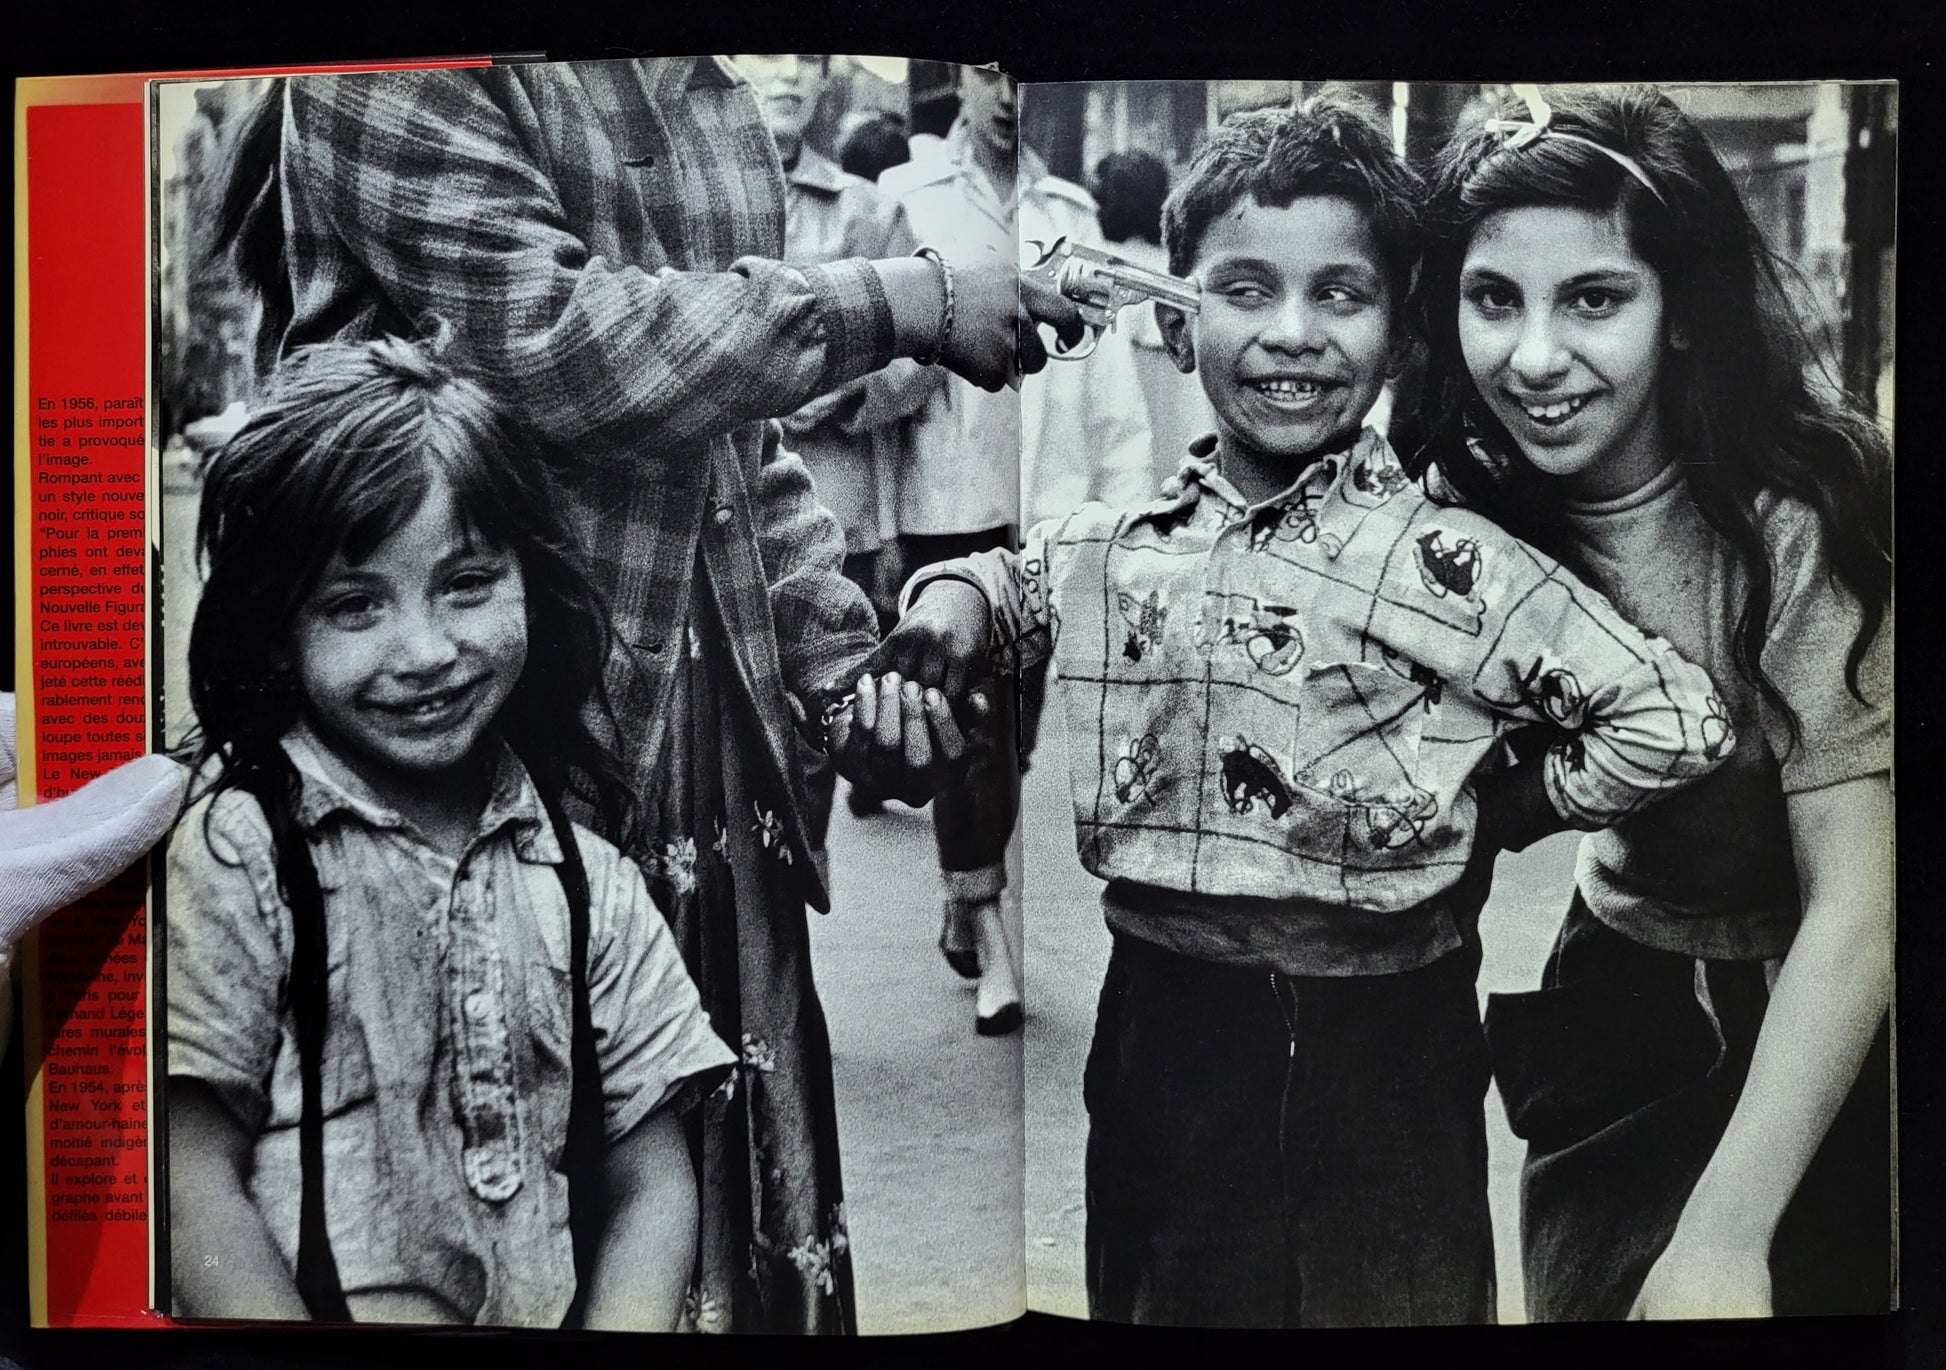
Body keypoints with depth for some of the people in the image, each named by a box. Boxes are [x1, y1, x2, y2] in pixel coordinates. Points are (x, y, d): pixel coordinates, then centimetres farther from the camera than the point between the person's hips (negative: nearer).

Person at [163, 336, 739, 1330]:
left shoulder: (587, 883, 4)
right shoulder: (228, 861, -5)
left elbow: (650, 1184, 3)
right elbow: (194, 1179, -9)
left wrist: (623, 1326, -15)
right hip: (320, 1309, -2)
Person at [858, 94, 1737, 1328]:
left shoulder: (1444, 561, -13)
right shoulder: (1118, 549, 1)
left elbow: (1675, 721, -14)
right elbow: (1004, 576, 21)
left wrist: (1492, 810, -6)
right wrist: (952, 605, 0)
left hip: (1383, 1047, -4)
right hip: (1160, 1033, 4)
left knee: (1386, 1295, 13)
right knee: (1147, 1293, 22)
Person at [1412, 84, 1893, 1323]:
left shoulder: (1801, 515, -26)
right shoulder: (1473, 506, -10)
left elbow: (1856, 914, -28)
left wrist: (1726, 1233, -32)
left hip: (1819, 1030, -4)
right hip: (1622, 1000, 4)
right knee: (1582, 1289, 12)